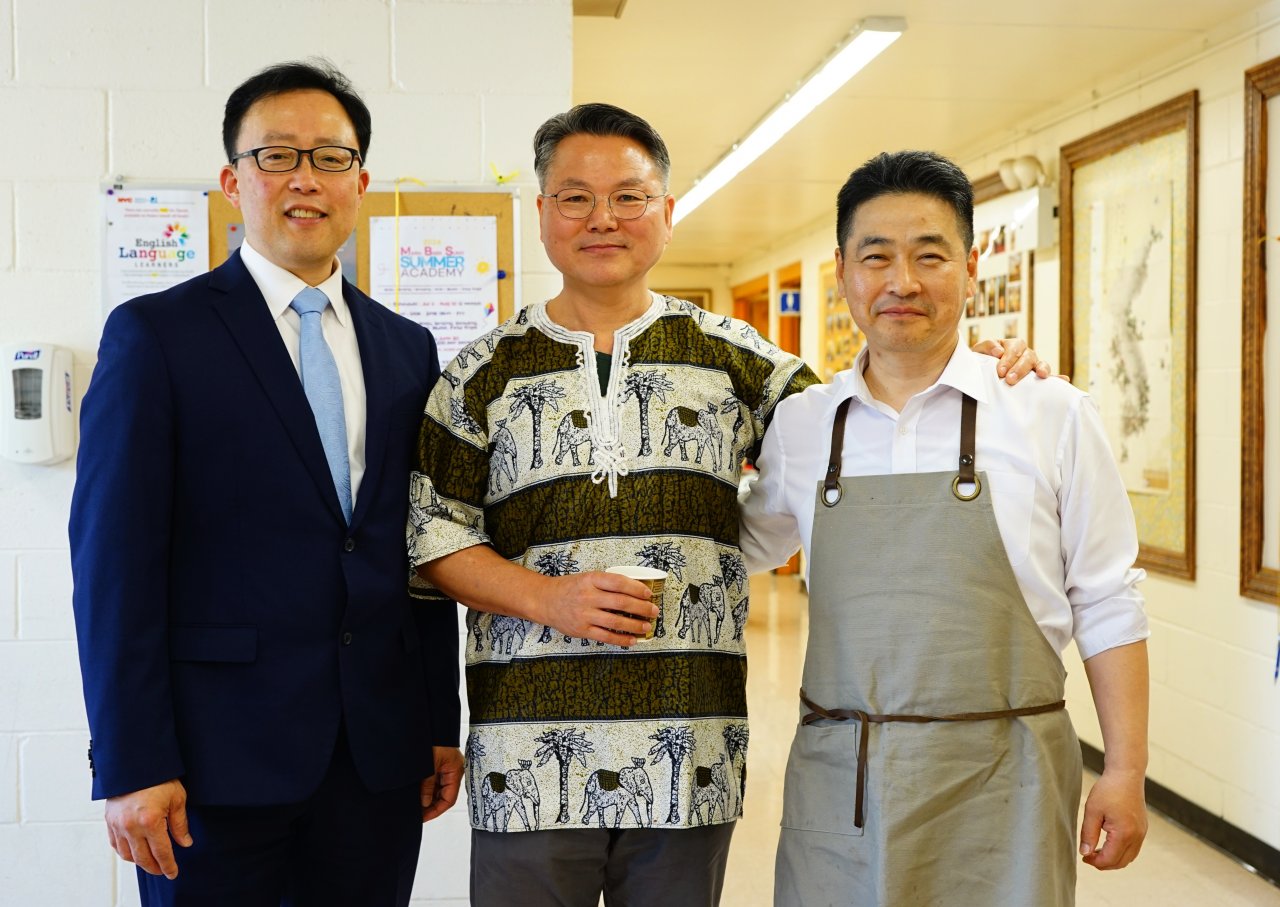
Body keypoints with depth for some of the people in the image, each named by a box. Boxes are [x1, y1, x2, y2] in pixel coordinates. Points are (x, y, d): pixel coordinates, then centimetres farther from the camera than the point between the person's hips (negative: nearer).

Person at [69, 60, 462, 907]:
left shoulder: (409, 350, 10)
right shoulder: (154, 334, -3)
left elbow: (424, 553, 11)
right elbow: (115, 559, -8)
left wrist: (443, 725, 10)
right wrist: (130, 765, -12)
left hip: (381, 755, 4)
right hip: (219, 754, -4)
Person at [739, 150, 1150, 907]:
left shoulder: (1053, 416, -3)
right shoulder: (797, 425, 4)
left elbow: (1106, 608, 1)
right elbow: (741, 547, 21)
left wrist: (1126, 771, -1)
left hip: (999, 785, -2)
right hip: (836, 779, 2)